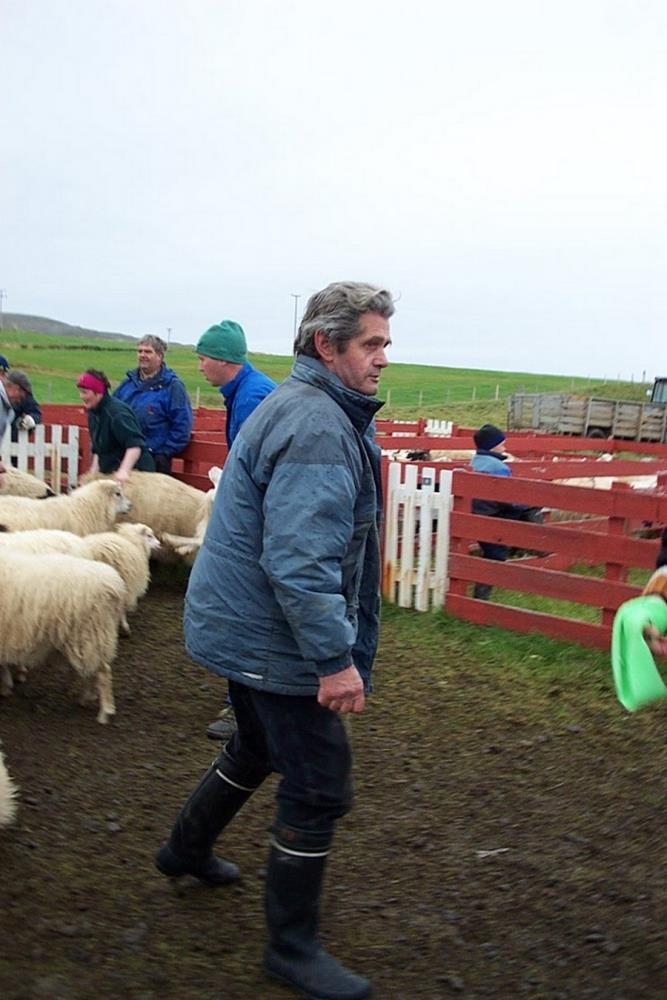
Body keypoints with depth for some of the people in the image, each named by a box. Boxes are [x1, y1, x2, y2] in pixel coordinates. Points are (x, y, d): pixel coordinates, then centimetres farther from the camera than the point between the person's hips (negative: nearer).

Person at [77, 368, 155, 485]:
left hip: (135, 472, -9)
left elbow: (135, 445, -28)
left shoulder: (117, 412, -20)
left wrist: (123, 471, -37)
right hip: (110, 473, 9)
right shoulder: (94, 413, 9)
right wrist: (94, 471, 8)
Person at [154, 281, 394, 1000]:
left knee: (259, 746, 29)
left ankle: (187, 849, 49)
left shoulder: (303, 408, 12)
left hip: (242, 625, 11)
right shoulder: (316, 427, -23)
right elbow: (300, 561, -31)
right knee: (318, 789, 0)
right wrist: (336, 658, -27)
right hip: (272, 640, -11)